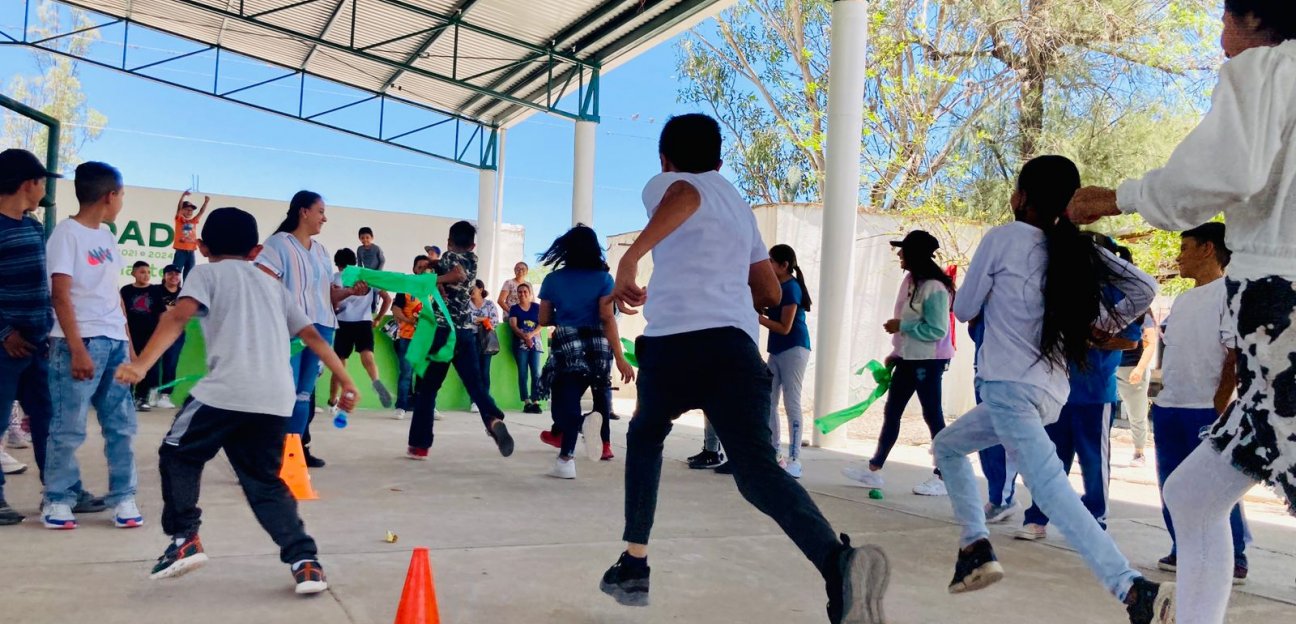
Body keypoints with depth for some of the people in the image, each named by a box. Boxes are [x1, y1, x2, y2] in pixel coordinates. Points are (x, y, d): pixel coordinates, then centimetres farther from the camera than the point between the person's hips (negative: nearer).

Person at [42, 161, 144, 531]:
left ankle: (123, 499, 12)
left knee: (121, 425, 6)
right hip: (81, 343, -7)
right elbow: (60, 295, -12)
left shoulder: (106, 234, 16)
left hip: (115, 342, 7)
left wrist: (128, 341, 14)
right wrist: (77, 348, -17)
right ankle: (57, 501, 10)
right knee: (69, 428, -1)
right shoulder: (67, 233, -6)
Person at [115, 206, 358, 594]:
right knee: (265, 482, 18)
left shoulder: (206, 273, 13)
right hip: (277, 399, 5)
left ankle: (184, 541, 16)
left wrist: (141, 365, -16)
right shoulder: (274, 286, 27)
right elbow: (313, 336, 24)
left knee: (178, 455, 22)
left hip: (226, 391, -4)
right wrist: (345, 381, 27)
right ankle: (305, 561, 6)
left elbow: (178, 317, -6)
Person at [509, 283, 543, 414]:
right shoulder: (514, 309, 10)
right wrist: (524, 336, -17)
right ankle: (527, 402, -8)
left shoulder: (536, 307, 11)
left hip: (535, 343, 0)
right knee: (523, 373, -6)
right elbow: (513, 326, -2)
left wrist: (531, 334, -16)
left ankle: (536, 402, -9)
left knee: (536, 373, -8)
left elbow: (541, 324, 1)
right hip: (520, 344, 0)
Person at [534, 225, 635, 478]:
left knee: (566, 402, 3)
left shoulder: (553, 279, 4)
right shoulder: (603, 278, 0)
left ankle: (582, 422, -30)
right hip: (598, 344, 1)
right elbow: (607, 319, -9)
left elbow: (543, 320, 8)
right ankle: (565, 459, 6)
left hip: (566, 344, -1)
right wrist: (620, 358, -10)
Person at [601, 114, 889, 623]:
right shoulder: (740, 206, 30)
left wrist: (630, 258, -17)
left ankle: (634, 566, 25)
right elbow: (770, 292, 32)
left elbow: (687, 195, -14)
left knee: (645, 437, 24)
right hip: (737, 341, 3)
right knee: (757, 469, -9)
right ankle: (839, 561, -37)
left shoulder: (665, 184, 13)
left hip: (675, 338, -3)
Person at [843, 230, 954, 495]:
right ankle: (874, 470, 19)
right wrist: (896, 352, 14)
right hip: (908, 358, 9)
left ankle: (942, 478, 10)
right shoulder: (910, 280, 9)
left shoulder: (935, 287, -18)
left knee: (933, 416, -1)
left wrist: (901, 326, -17)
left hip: (928, 361, -9)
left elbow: (936, 330, -21)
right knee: (891, 413, 12)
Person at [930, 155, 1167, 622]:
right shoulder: (1078, 250, 9)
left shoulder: (1003, 238, -6)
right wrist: (1103, 327, 17)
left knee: (1052, 491, -17)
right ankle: (976, 547, 14)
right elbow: (1144, 289, 8)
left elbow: (964, 310, 1)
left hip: (1009, 386, -8)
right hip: (1051, 391, 8)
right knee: (947, 446, 22)